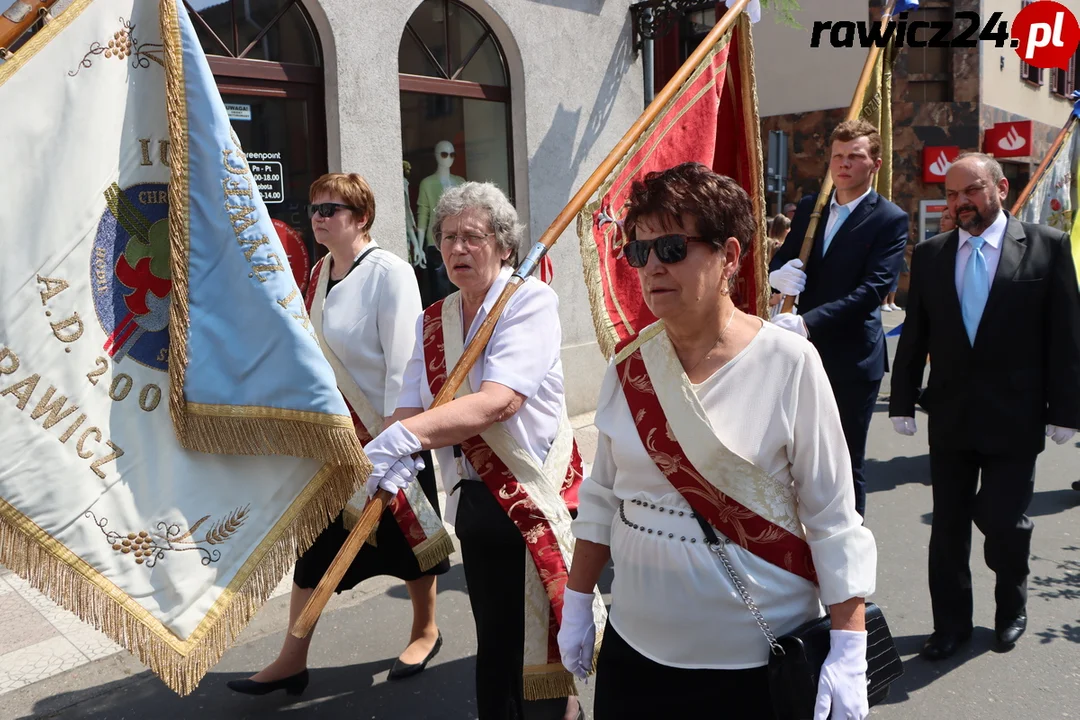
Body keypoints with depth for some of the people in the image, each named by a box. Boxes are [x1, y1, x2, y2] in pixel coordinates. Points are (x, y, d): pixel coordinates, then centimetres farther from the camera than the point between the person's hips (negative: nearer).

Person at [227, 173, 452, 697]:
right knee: (314, 536, 8)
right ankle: (293, 659, 21)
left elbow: (403, 362, -20)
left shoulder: (388, 272, -15)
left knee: (406, 531, 10)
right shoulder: (318, 274, 7)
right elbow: (315, 353, 13)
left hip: (385, 428, -6)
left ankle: (425, 630, 34)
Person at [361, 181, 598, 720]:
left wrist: (402, 438, -35)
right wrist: (392, 461, -22)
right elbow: (409, 410, -1)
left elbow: (497, 402, -26)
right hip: (473, 500, 6)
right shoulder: (431, 321, 7)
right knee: (494, 644, 20)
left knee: (540, 652, 2)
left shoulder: (530, 300, -12)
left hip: (537, 499, -6)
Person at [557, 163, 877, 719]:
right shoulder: (629, 364, -2)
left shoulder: (788, 363, -14)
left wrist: (849, 652, -10)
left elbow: (832, 517, -10)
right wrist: (576, 606, 10)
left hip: (760, 659, -3)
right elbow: (602, 497, 7)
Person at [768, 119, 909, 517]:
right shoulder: (808, 208, 10)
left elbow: (871, 290, -19)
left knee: (847, 464, 5)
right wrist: (779, 274, -13)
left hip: (852, 359, -5)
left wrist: (807, 322, -31)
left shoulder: (890, 220, -8)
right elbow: (780, 261, 14)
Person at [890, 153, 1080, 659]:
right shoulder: (928, 255, 5)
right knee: (948, 525, 10)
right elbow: (913, 335, 6)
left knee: (1004, 521, 0)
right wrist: (903, 401, 4)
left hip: (1015, 418, -3)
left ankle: (1011, 608, 31)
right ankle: (951, 622, 27)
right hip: (949, 416, 3)